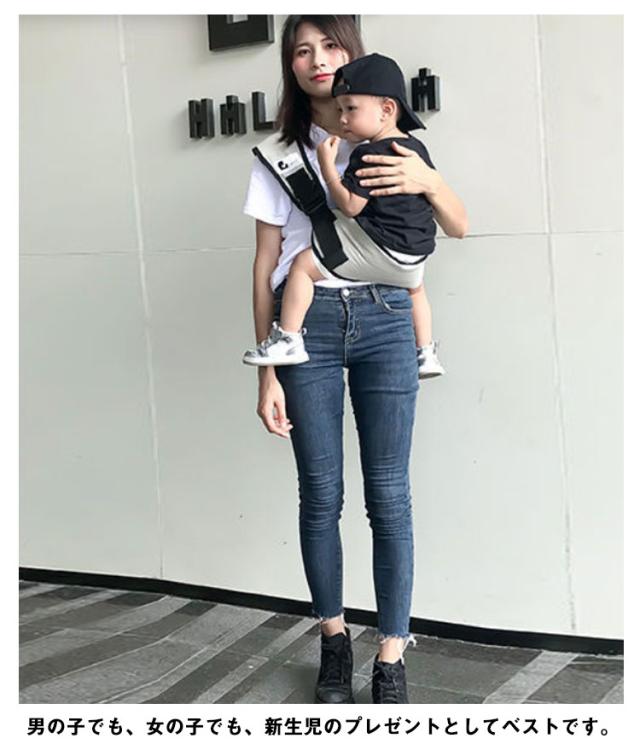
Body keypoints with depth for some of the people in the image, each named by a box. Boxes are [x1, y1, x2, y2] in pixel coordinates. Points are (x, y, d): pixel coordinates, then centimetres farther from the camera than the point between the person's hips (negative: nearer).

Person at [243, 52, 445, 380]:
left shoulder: (368, 154, -15)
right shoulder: (416, 148, 11)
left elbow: (350, 205, -19)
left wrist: (326, 163, -12)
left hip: (379, 248, -9)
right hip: (416, 250, 9)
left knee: (302, 265, -5)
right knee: (414, 287, 40)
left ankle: (288, 340, -9)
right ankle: (426, 353, 41)